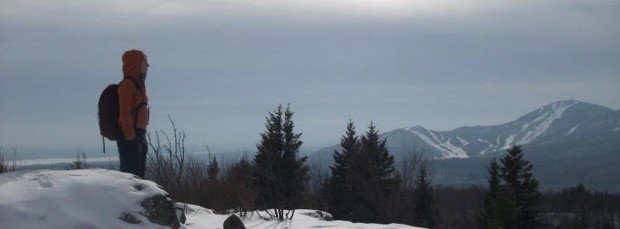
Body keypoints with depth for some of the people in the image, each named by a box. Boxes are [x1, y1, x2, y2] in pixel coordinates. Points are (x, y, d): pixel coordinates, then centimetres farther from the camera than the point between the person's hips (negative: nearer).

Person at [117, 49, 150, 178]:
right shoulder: (127, 85, -12)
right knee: (130, 173, -11)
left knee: (140, 172, 13)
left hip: (139, 135, 10)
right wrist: (130, 136, -20)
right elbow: (124, 113, -18)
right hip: (130, 138, -10)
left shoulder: (138, 84, 17)